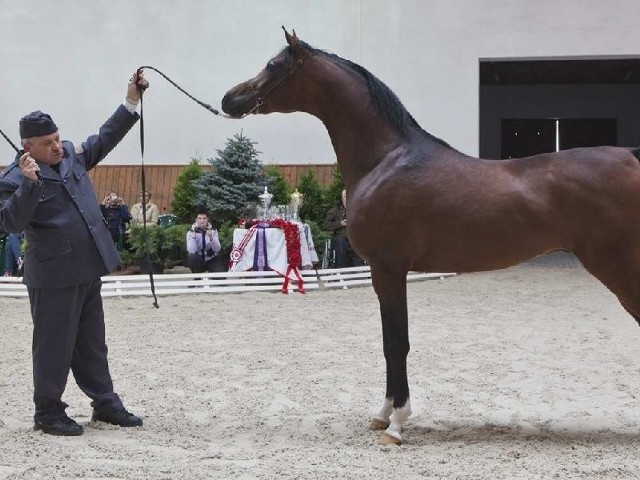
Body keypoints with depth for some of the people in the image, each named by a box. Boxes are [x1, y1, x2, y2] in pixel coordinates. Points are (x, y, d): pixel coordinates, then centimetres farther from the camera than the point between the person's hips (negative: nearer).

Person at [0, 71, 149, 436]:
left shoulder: (73, 155, 7)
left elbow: (106, 138, 18)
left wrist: (131, 101, 12)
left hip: (88, 270, 7)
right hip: (53, 276, -7)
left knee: (92, 344, 17)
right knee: (54, 347, 3)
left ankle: (106, 403, 27)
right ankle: (48, 413, 15)